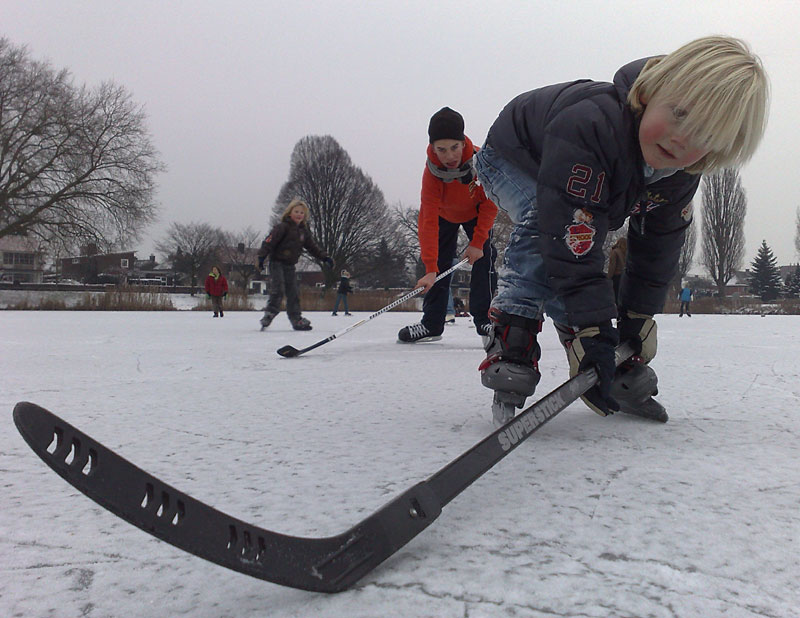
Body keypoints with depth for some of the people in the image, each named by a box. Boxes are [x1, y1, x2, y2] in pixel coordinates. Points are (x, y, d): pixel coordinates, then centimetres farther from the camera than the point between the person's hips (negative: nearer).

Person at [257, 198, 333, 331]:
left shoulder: (303, 231, 12)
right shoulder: (283, 227, -10)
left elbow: (312, 247, 20)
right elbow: (269, 241, -18)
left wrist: (324, 257, 15)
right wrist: (262, 256, -27)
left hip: (290, 265, 6)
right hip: (277, 263, -6)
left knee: (293, 293, 6)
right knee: (278, 290, -17)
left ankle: (296, 319, 9)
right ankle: (270, 313, -13)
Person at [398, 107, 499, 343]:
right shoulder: (432, 172, -36)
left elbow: (490, 204, -22)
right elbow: (428, 221, -40)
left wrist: (478, 242, -24)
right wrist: (430, 269, -46)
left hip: (476, 212, 0)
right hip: (444, 215, 0)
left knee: (484, 259, -13)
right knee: (439, 263, -4)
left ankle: (485, 319, -4)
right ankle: (431, 324, 5)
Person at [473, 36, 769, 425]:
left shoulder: (682, 174, -21)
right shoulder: (588, 124, -46)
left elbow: (657, 247, -8)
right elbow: (569, 235, -48)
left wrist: (638, 318, -6)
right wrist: (593, 327, -45)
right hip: (510, 161, -7)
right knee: (543, 225, -36)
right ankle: (510, 343, -34)